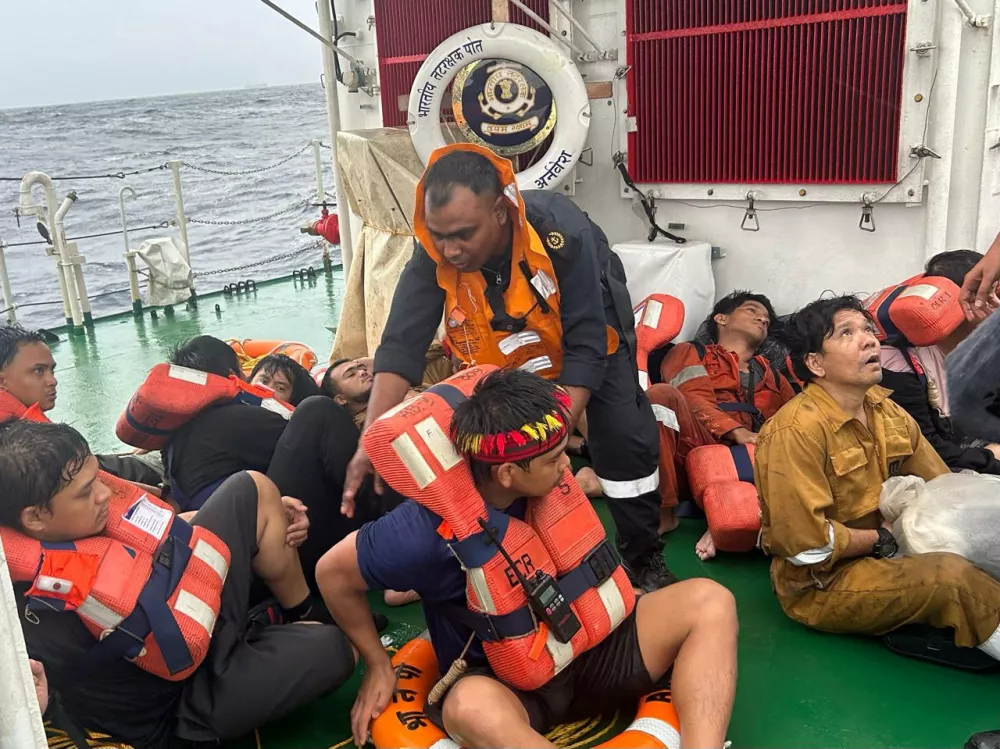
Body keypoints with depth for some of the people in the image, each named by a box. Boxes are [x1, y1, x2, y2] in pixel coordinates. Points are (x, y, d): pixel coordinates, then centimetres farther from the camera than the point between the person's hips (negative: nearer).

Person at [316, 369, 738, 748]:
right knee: (473, 706, -42)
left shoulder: (547, 487, -8)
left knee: (709, 602, -14)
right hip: (501, 683, -5)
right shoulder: (428, 530, -25)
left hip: (583, 647, 6)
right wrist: (379, 665, -5)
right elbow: (334, 571, -13)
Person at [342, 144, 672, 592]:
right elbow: (401, 346, -34)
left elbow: (586, 347, -37)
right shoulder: (432, 255, -33)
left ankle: (644, 558, 12)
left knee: (623, 438, -9)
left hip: (588, 327, -2)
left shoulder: (560, 231, -41)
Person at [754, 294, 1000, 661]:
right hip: (818, 583, -8)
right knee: (951, 575, -23)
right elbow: (807, 543, -24)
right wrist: (881, 539, -10)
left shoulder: (886, 410, 4)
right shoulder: (795, 431, -21)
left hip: (885, 557, 8)